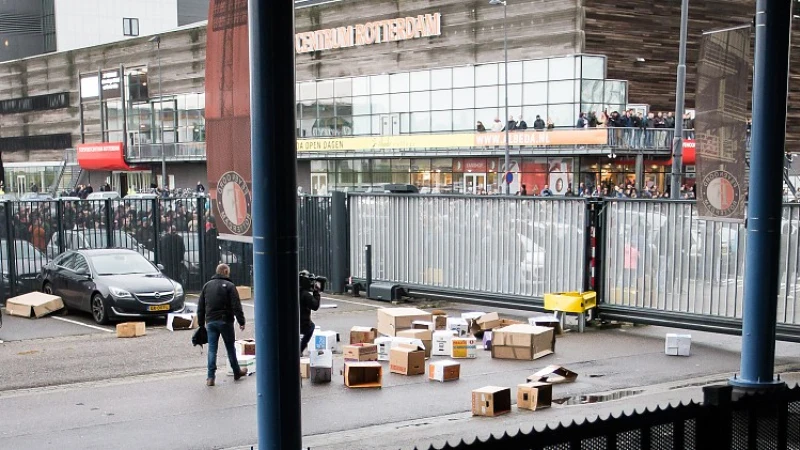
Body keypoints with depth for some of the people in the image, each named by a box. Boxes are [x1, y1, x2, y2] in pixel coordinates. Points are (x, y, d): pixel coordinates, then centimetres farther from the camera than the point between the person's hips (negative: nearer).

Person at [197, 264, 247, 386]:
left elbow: (200, 306, 12)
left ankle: (210, 377, -1)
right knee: (230, 347, 10)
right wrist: (241, 322, -8)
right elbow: (236, 306, -13)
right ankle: (237, 372, 23)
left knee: (212, 349, 4)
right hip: (225, 321, -4)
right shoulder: (229, 286, -7)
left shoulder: (207, 285, 10)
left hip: (210, 322, 4)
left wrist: (201, 323, 16)